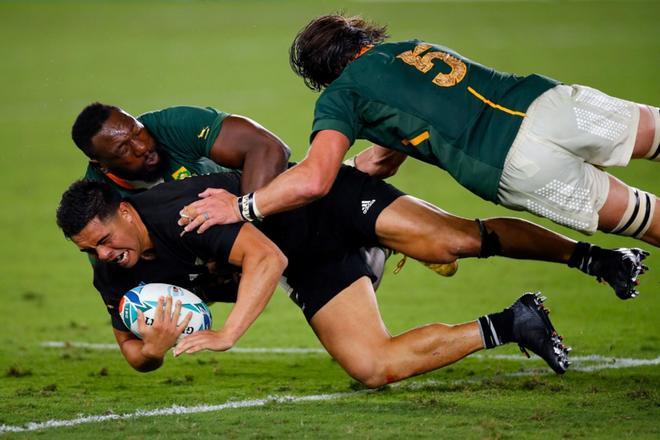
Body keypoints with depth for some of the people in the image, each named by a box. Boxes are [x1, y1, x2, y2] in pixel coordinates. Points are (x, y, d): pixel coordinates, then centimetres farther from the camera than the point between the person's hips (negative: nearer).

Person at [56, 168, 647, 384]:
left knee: (455, 240, -24)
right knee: (373, 367, -16)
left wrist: (225, 334, -45)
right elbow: (135, 353, 4)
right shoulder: (116, 275, -8)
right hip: (314, 273, 6)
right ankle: (508, 326, 0)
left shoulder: (183, 212, -31)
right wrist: (151, 349, -21)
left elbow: (266, 257, -38)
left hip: (329, 207, -6)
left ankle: (587, 256, 0)